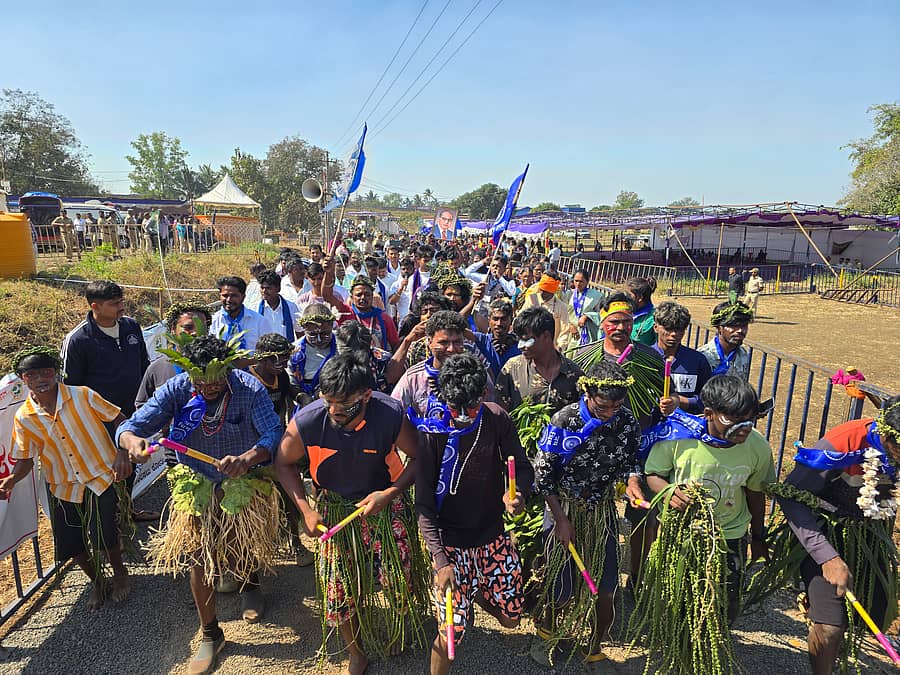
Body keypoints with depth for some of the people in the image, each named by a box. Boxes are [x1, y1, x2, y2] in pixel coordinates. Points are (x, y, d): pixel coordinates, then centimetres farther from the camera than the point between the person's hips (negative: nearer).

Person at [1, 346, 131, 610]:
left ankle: (119, 573, 23)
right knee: (71, 543, 7)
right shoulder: (24, 417, -4)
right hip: (63, 487, 4)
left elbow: (120, 419, -7)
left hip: (100, 477, -3)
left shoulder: (82, 396, -13)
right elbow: (25, 459, 4)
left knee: (104, 534, -11)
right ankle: (96, 580, 38)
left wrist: (122, 453, -19)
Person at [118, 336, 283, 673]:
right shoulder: (176, 389, -19)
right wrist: (132, 440, -45)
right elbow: (130, 426, -19)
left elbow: (273, 434, -34)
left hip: (245, 484, -1)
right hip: (197, 486, 1)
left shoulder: (250, 389, -26)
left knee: (246, 549, 18)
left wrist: (247, 459, -54)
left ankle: (250, 585, 57)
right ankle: (210, 635, 30)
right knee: (199, 559, 7)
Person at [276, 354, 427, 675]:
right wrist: (306, 510, -12)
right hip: (335, 507, 1)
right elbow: (283, 462, -6)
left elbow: (418, 456, -10)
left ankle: (403, 628, 42)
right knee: (340, 588, 7)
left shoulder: (391, 416, -29)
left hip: (385, 501, -1)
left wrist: (389, 494, -22)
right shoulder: (307, 421, -27)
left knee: (399, 578, 4)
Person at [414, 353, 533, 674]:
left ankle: (475, 592, 47)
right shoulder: (432, 432, -20)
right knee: (451, 632, -2)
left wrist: (518, 492, -25)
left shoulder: (496, 418, -11)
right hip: (450, 542, -3)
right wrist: (440, 560, -22)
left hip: (493, 534, 4)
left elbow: (523, 467, -2)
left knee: (510, 617, 16)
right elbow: (424, 505, -16)